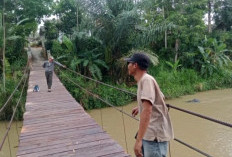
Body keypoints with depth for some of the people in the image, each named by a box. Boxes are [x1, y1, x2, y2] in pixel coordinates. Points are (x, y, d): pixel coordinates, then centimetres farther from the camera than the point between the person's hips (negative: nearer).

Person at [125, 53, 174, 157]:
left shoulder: (147, 80, -19)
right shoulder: (143, 80, 10)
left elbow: (147, 110, -29)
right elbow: (161, 97, 24)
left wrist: (138, 140, -33)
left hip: (155, 136, -9)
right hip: (148, 133, 9)